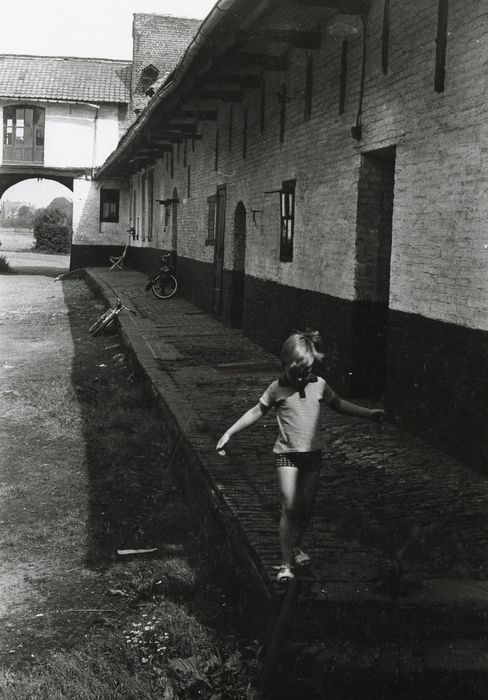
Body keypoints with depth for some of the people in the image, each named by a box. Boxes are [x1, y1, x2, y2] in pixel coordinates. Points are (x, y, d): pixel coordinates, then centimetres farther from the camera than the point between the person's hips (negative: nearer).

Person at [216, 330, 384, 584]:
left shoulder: (319, 385, -1)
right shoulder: (277, 388, -8)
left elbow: (339, 405, 16)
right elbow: (256, 412, 2)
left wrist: (368, 413, 12)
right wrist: (229, 433, -2)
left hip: (313, 452, 3)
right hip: (287, 453, -3)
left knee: (306, 506, 9)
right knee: (290, 506, -11)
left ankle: (295, 546, 34)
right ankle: (286, 563, -5)